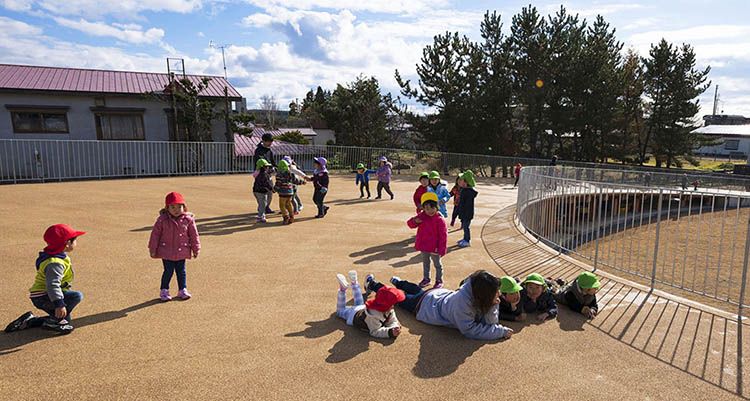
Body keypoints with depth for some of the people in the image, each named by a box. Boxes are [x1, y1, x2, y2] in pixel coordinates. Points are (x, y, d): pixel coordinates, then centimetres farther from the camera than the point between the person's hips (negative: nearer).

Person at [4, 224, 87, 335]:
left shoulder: (60, 256, 9)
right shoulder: (55, 263, -24)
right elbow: (53, 285, -33)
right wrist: (59, 304, -38)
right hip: (43, 297, -10)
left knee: (66, 319, 16)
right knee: (77, 296, -26)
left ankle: (29, 321, 19)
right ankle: (54, 321, -16)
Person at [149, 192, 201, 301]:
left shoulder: (188, 219, -6)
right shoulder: (162, 219, -10)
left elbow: (194, 235, 2)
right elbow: (155, 234, -4)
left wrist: (196, 249, 5)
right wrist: (153, 249, -2)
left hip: (181, 251, 2)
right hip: (166, 252, -2)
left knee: (181, 271, 12)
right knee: (168, 271, 4)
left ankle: (182, 290, 26)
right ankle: (164, 291, 22)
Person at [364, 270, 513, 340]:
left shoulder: (480, 297, -27)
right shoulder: (462, 300, -47)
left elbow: (490, 322, -20)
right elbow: (469, 330, -41)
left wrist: (492, 305, -39)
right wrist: (501, 331, -38)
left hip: (443, 294, 5)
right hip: (425, 305, -5)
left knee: (417, 290, 35)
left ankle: (398, 281, 62)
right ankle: (373, 284, 45)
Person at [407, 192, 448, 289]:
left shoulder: (439, 220, -20)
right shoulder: (421, 216, -4)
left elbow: (443, 236, -18)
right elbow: (410, 224, 3)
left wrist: (441, 249, -18)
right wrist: (415, 221, -21)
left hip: (435, 248, -5)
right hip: (423, 246, 5)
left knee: (437, 264, 13)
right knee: (425, 263, 22)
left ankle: (439, 281, 29)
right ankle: (426, 279, 39)